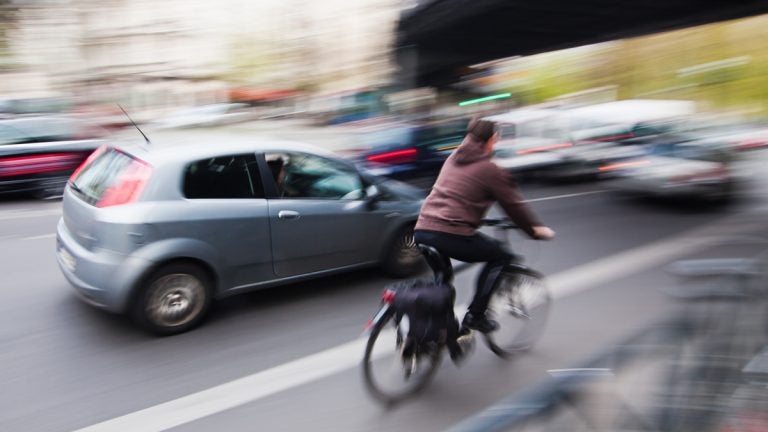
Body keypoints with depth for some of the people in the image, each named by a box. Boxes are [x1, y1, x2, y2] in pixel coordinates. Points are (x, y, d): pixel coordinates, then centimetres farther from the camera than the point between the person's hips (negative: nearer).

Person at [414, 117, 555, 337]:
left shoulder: (453, 159, 21)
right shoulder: (489, 169, -1)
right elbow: (513, 204, 4)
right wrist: (537, 230, 19)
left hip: (421, 231, 8)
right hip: (452, 235, -7)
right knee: (500, 257, 12)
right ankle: (475, 316, 9)